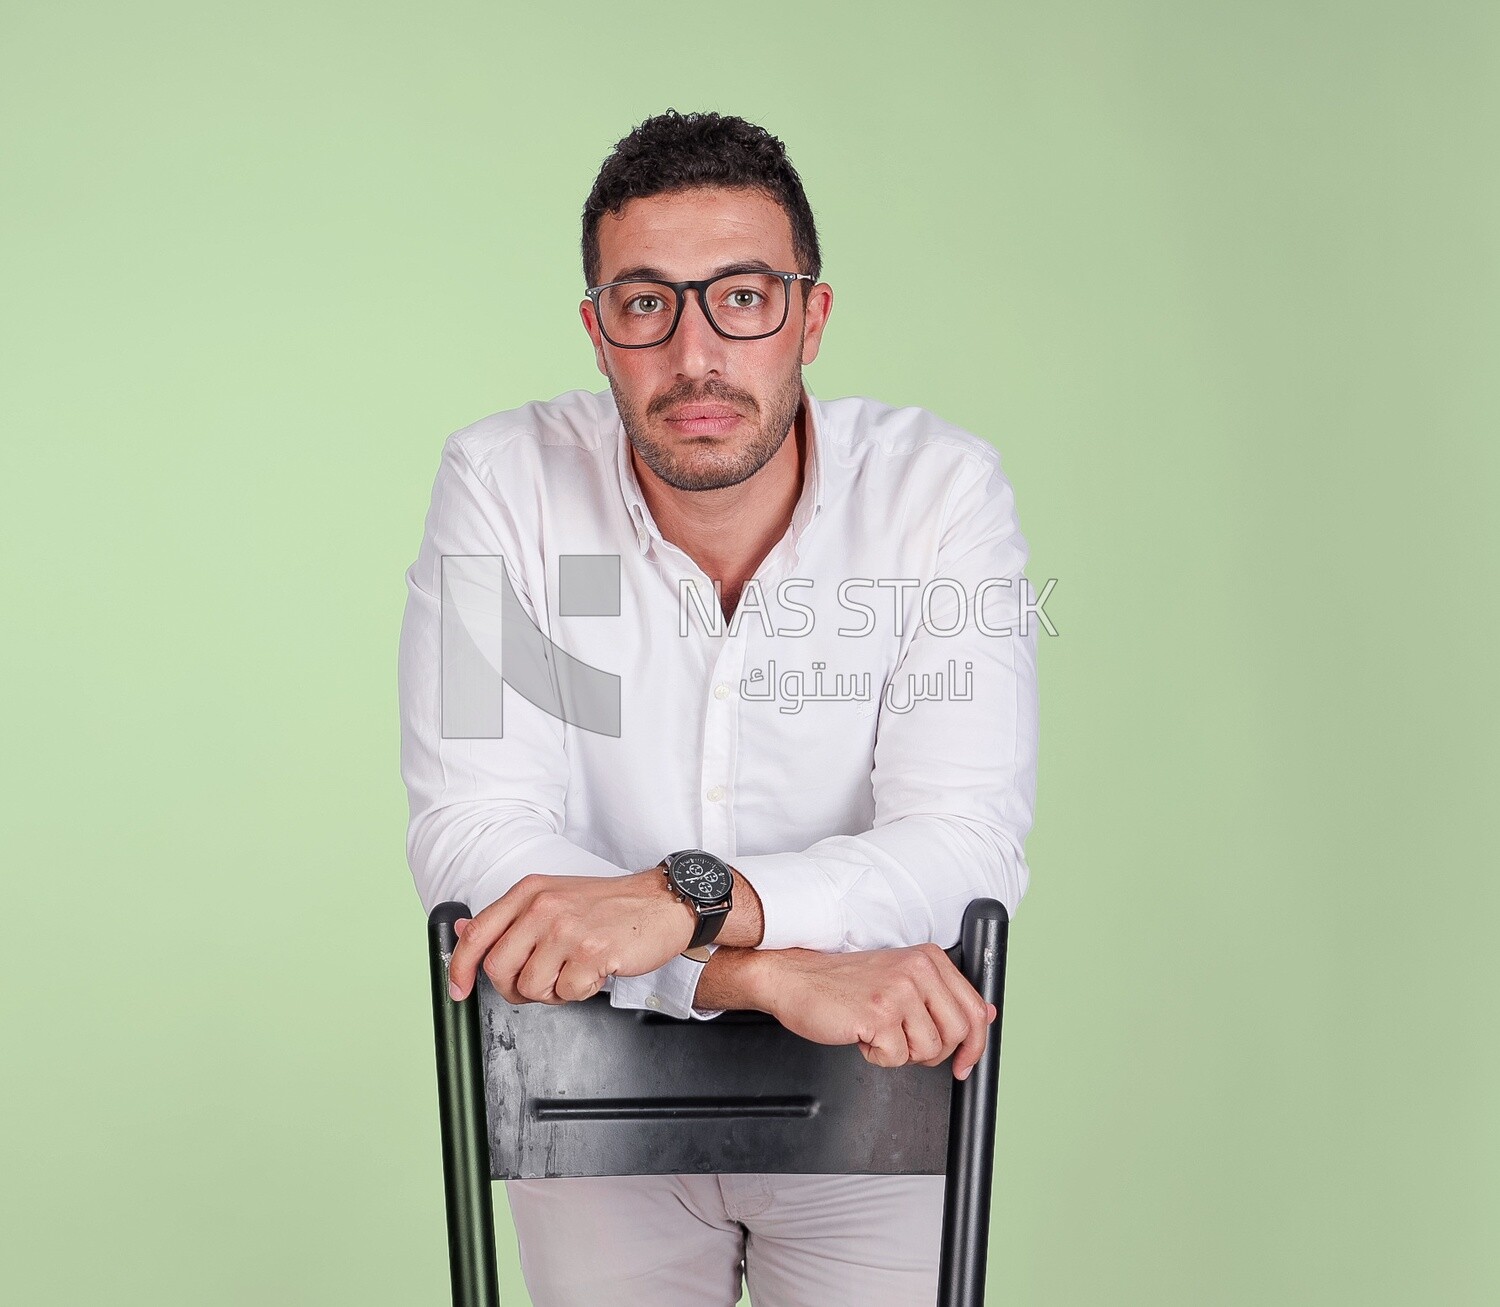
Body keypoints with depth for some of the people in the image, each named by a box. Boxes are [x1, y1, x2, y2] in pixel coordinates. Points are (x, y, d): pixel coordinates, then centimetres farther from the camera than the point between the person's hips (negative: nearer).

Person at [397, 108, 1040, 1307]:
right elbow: (474, 836, -24)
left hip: (871, 1097, 0)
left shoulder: (940, 487, -17)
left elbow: (969, 845, -24)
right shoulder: (503, 481, -17)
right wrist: (775, 971, -35)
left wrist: (688, 898, -39)